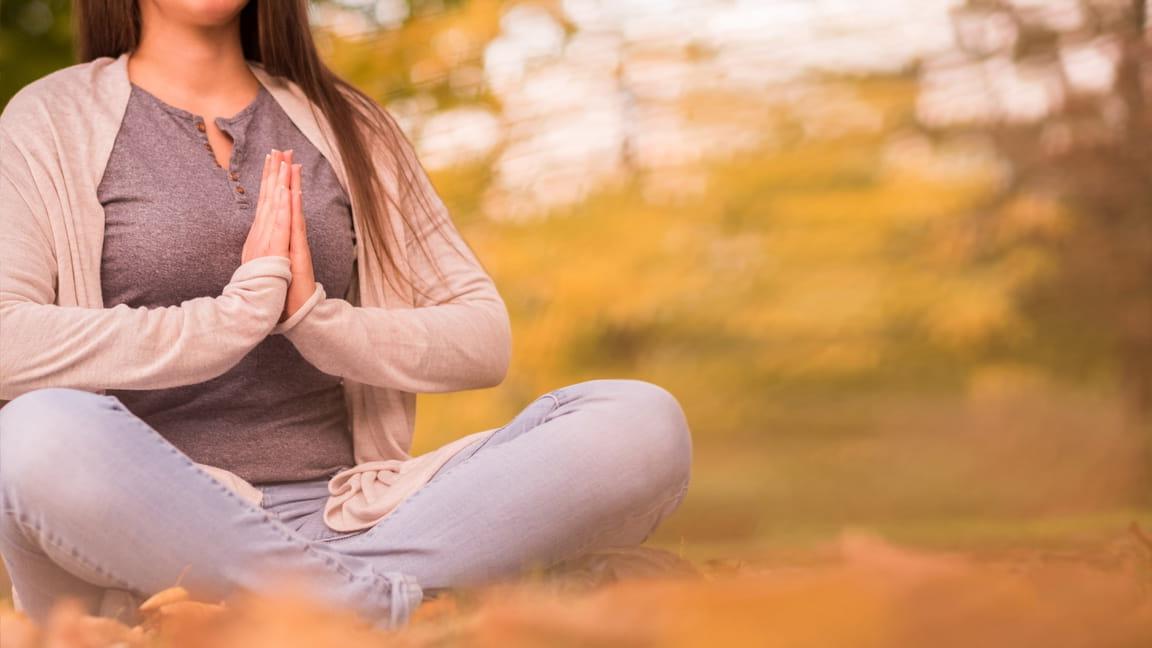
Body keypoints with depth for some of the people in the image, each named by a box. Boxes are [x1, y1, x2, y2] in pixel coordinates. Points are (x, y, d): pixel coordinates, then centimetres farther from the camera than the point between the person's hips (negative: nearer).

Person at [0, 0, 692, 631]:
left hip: (339, 521, 4)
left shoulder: (348, 123, 19)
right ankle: (395, 610, -30)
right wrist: (239, 311, -13)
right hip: (143, 523, -3)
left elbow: (486, 339, 10)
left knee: (645, 423, -18)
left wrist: (317, 317, -7)